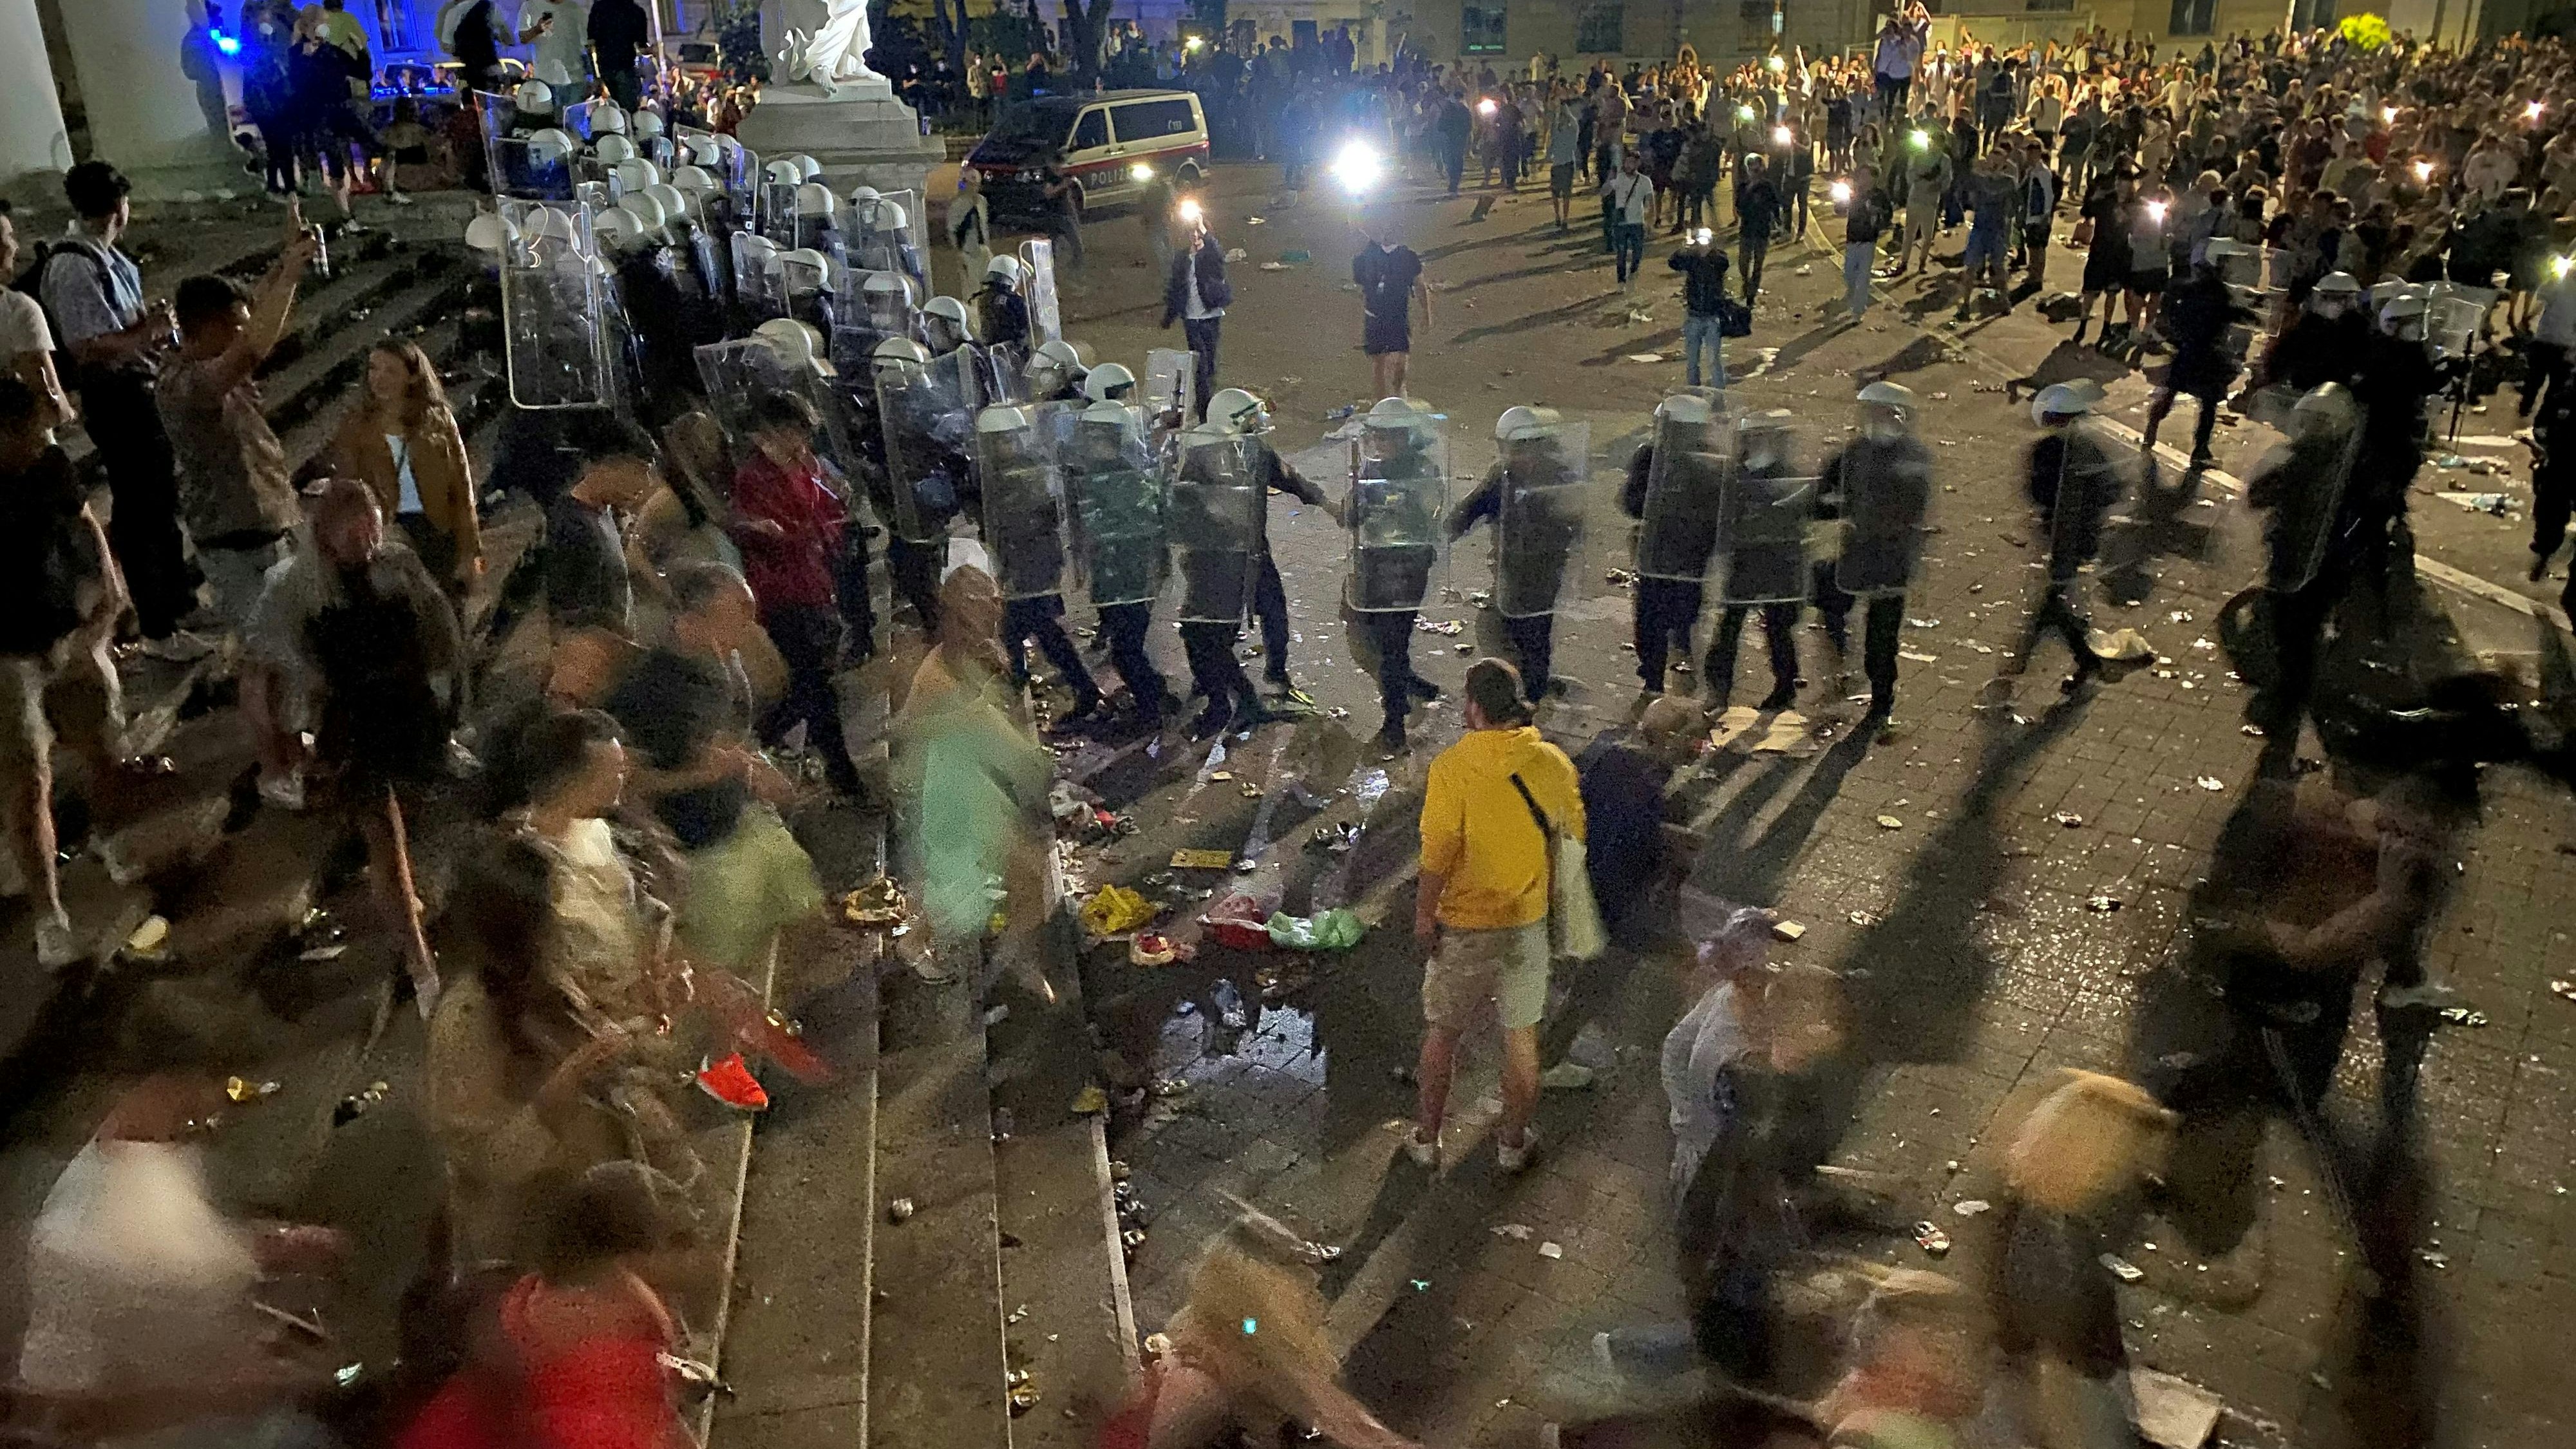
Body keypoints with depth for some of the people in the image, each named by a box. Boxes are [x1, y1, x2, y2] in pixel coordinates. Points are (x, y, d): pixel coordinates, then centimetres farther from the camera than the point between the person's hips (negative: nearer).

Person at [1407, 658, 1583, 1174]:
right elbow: (1575, 836, 4)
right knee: (1522, 1036, 17)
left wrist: (1424, 916, -7)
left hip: (1464, 924, -3)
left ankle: (1427, 1138, 28)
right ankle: (1514, 1142, 29)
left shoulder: (1453, 767, -20)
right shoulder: (1553, 763, -7)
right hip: (1528, 920, 3)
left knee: (1442, 1033, 15)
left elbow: (1438, 853, -20)